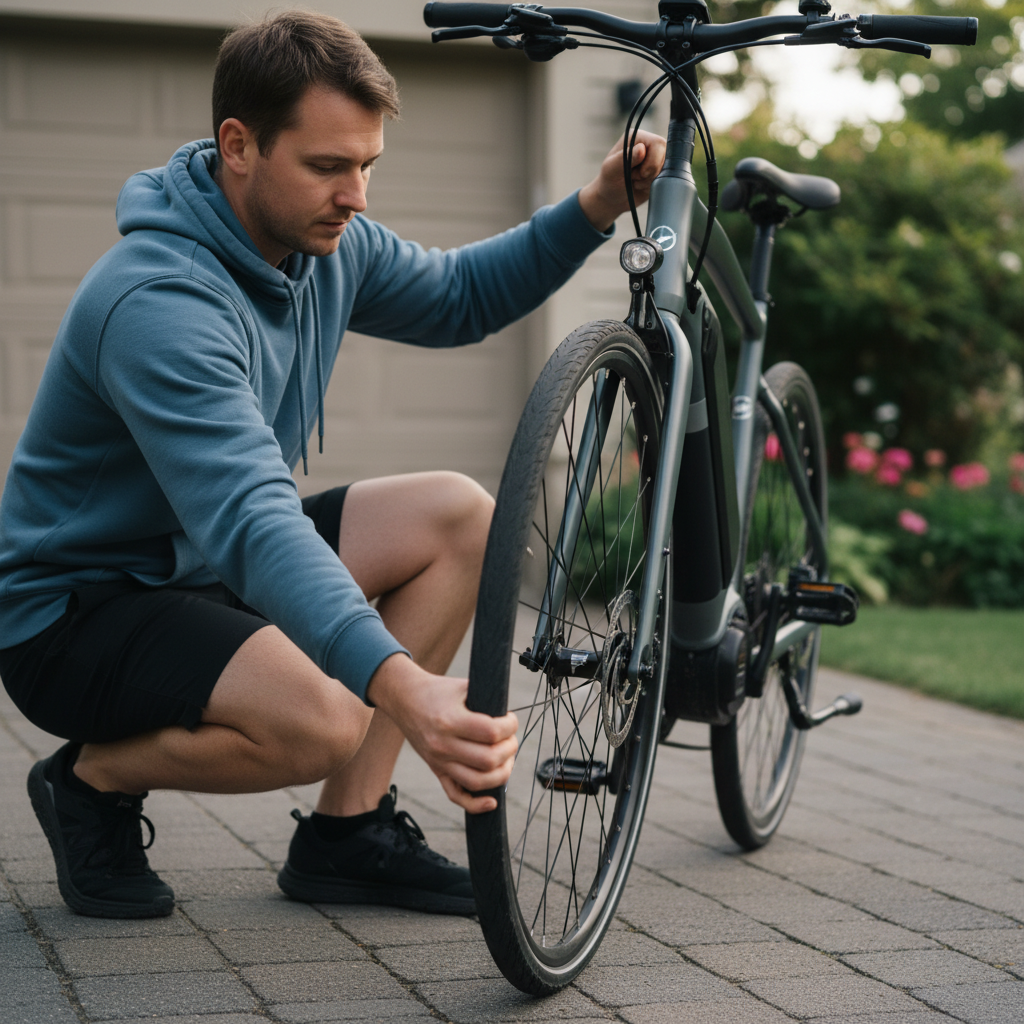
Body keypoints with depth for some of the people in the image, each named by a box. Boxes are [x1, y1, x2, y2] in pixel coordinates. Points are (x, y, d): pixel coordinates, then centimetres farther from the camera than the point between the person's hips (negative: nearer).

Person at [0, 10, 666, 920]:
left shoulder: (329, 243, -4)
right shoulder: (160, 300, -31)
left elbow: (459, 297, 15)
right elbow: (249, 522, -43)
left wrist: (596, 210, -3)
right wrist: (404, 687, -55)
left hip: (204, 565, 9)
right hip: (74, 611, -9)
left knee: (458, 514, -6)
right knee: (323, 719, -34)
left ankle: (348, 832, -1)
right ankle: (96, 779, -2)